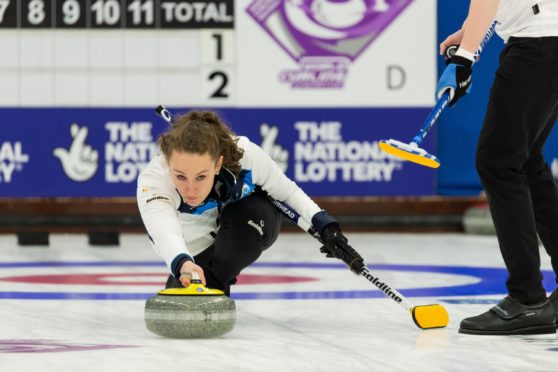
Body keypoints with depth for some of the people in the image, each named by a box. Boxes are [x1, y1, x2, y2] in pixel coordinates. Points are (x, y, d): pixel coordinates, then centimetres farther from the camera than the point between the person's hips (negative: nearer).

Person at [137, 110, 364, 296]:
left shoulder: (245, 154, -35)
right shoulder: (153, 180, -40)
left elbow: (287, 191, -15)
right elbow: (164, 229, -60)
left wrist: (325, 225, -28)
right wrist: (183, 265, -80)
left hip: (250, 227, -1)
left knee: (256, 213, -33)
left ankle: (216, 283, -12)